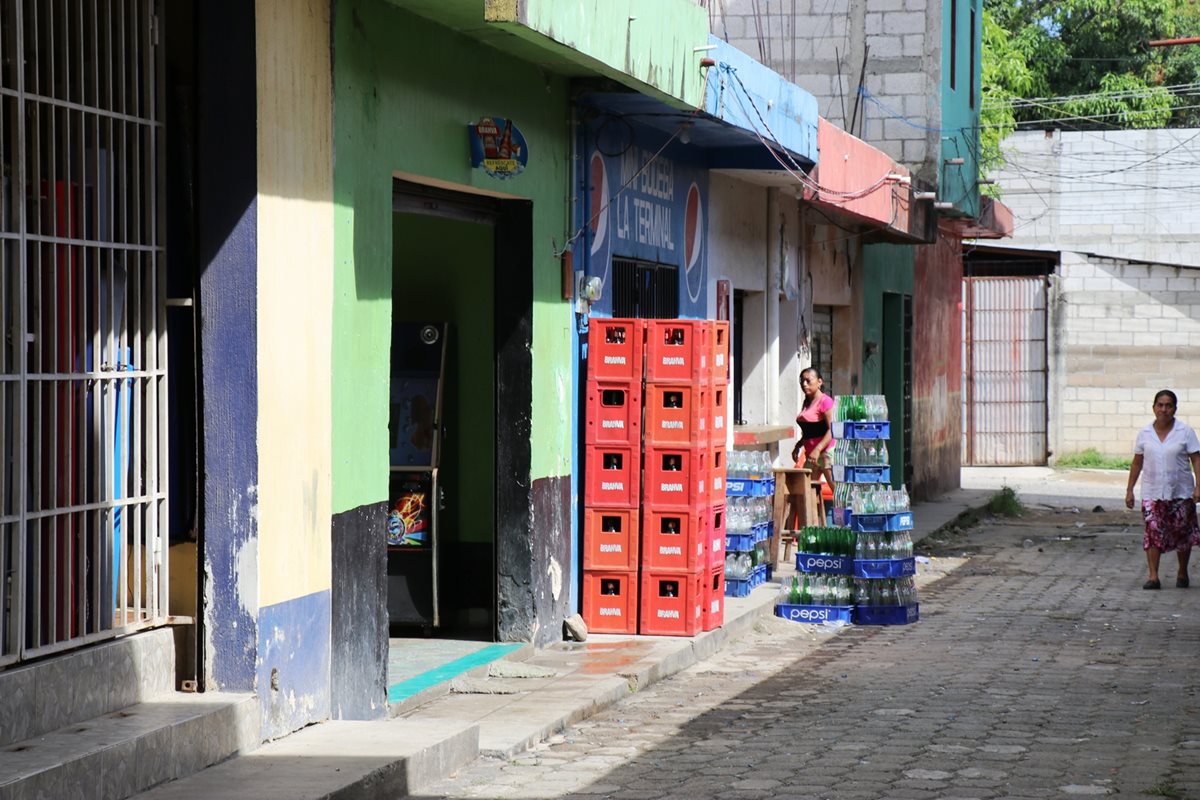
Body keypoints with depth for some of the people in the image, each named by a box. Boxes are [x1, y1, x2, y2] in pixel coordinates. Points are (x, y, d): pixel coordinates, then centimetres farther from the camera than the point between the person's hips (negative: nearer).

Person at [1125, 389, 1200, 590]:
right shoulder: (1145, 433, 5)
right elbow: (1137, 463, 11)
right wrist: (1129, 489, 10)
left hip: (1180, 492, -1)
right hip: (1152, 492, 1)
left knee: (1182, 533, 7)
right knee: (1153, 532, -8)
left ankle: (1182, 573, 25)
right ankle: (1153, 577, -8)